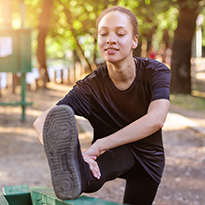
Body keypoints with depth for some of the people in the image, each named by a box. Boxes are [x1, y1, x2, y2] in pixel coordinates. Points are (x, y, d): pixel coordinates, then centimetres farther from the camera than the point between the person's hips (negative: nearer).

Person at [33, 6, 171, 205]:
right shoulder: (90, 87, -23)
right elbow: (41, 121, -38)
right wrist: (70, 151, -61)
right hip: (114, 153, -3)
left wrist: (100, 145, -51)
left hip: (148, 158, 3)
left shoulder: (155, 72, -23)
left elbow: (156, 119, -43)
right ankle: (77, 174, -64)